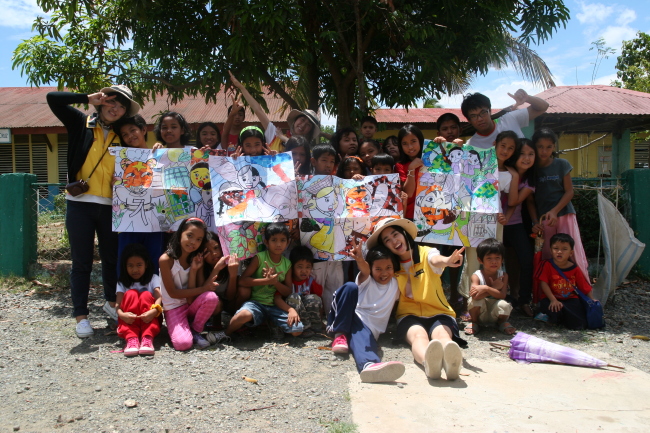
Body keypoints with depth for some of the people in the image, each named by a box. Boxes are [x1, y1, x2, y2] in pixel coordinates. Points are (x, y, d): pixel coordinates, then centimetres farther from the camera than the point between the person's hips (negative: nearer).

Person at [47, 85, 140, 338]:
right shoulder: (81, 124, 5)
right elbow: (53, 99, -4)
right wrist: (88, 98, -3)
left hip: (109, 206, 2)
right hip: (80, 204, -2)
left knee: (112, 257, 11)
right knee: (81, 261, 2)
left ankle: (111, 302, 33)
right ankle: (81, 316, 11)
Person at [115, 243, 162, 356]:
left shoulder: (153, 279, 10)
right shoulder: (122, 283, 13)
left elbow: (159, 297, -9)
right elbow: (118, 303, -4)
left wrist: (154, 311, -32)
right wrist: (121, 314, -29)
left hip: (149, 320, -1)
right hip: (130, 321, 1)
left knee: (146, 295, -24)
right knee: (131, 294, -22)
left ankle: (147, 338, -41)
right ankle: (131, 338, -40)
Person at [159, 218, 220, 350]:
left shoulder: (195, 261, -2)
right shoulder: (166, 259, -16)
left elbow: (191, 299, -9)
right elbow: (173, 293, -15)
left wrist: (193, 271, -19)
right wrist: (203, 288, -17)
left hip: (191, 306, 4)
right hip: (173, 308, -4)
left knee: (212, 297, -28)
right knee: (183, 344, -28)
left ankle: (195, 330, -4)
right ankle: (178, 330, 8)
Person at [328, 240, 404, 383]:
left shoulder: (396, 284, 20)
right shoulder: (366, 281, 9)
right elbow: (365, 270, -15)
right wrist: (360, 259, -38)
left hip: (369, 328, 0)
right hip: (346, 320, 0)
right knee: (350, 287, -25)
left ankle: (369, 365, -73)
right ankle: (340, 335, -23)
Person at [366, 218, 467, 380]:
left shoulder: (426, 253, 3)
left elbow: (436, 260, -22)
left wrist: (447, 261, -47)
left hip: (438, 313, 0)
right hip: (409, 315, 0)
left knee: (441, 333, -36)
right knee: (418, 334, -36)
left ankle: (451, 361, -70)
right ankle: (429, 362, -71)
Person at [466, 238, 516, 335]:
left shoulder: (503, 276, -8)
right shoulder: (476, 276, -16)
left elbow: (502, 295, -22)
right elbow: (475, 296, -33)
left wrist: (486, 288, -36)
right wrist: (495, 287, -29)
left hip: (495, 313, 1)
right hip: (480, 314, -1)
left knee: (504, 305, -31)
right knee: (475, 300, -32)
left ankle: (502, 322, 6)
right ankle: (474, 322, -1)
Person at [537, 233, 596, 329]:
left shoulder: (575, 269, 2)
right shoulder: (548, 265, -4)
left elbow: (586, 287, 5)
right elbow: (544, 283, -11)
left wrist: (592, 300, -11)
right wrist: (553, 300, -21)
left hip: (570, 299, 2)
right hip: (551, 298, -2)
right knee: (555, 312, -35)